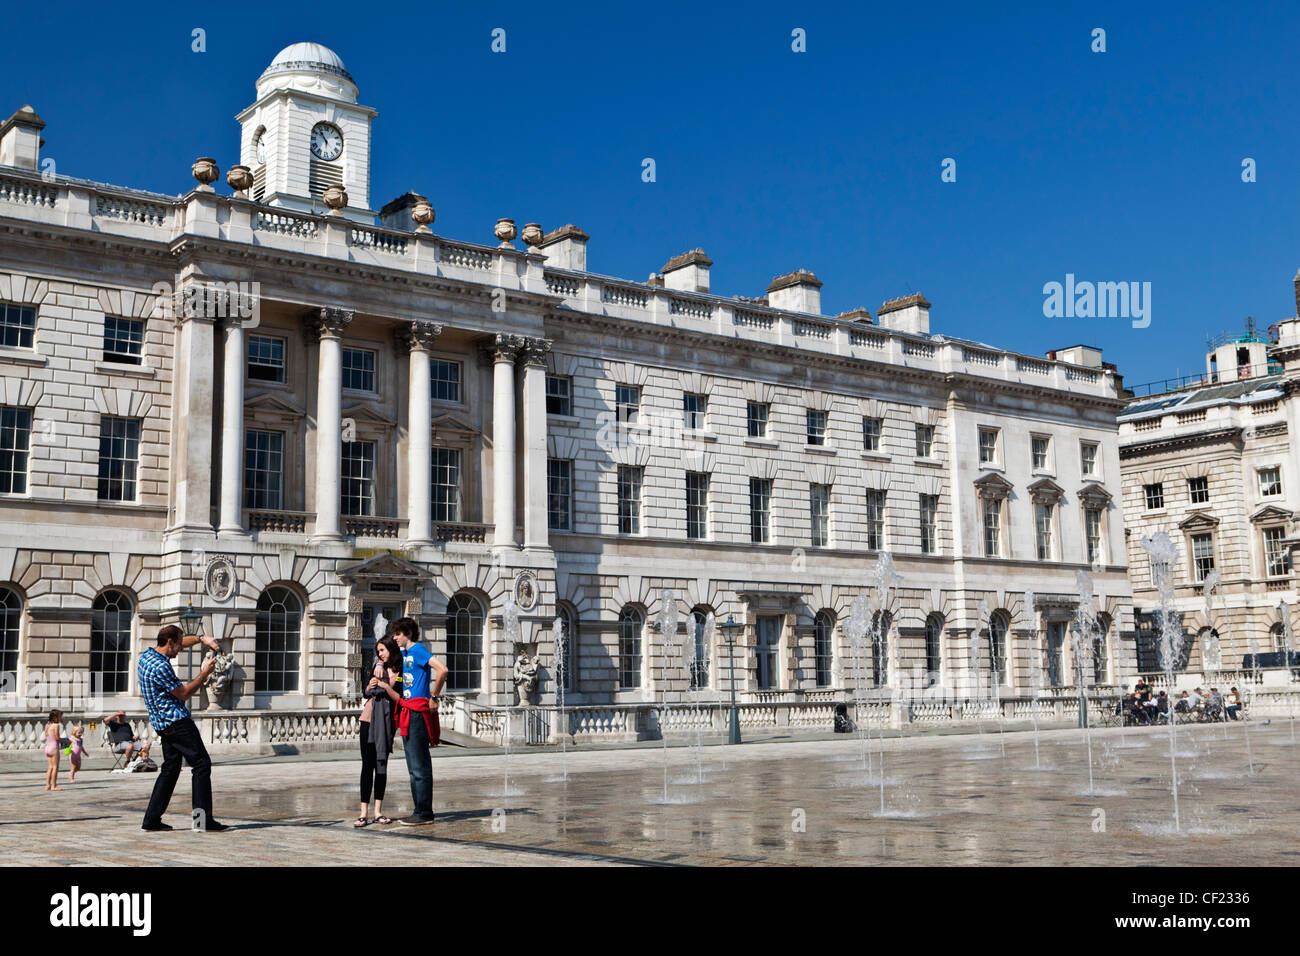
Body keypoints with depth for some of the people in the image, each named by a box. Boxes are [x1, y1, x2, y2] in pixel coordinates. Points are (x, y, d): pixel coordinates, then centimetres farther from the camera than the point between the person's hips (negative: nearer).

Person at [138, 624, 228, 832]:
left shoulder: (147, 655, 10)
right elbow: (184, 694, -12)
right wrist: (204, 673, -5)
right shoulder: (160, 667, -20)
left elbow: (182, 641, 24)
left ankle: (152, 819, 11)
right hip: (177, 721, -10)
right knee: (201, 764, -6)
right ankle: (203, 819, -7)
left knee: (170, 768, 14)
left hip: (163, 724, 10)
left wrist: (202, 639, 10)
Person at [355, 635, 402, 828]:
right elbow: (367, 693, 13)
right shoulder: (378, 668, 14)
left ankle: (378, 811, 6)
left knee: (381, 763, 0)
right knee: (368, 764, -3)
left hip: (387, 721, -2)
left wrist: (385, 686, -18)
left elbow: (399, 698, -7)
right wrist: (371, 686, -7)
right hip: (369, 718, 2)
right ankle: (363, 813, -6)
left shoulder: (401, 672, 0)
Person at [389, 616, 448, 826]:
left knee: (419, 765, -7)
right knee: (414, 765, 12)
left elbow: (442, 669, -24)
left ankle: (424, 814, -4)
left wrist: (433, 697, -18)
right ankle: (420, 811, 18)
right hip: (408, 713, 10)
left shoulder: (418, 650, -11)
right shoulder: (404, 653, 17)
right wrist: (380, 682, 14)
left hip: (418, 712, -10)